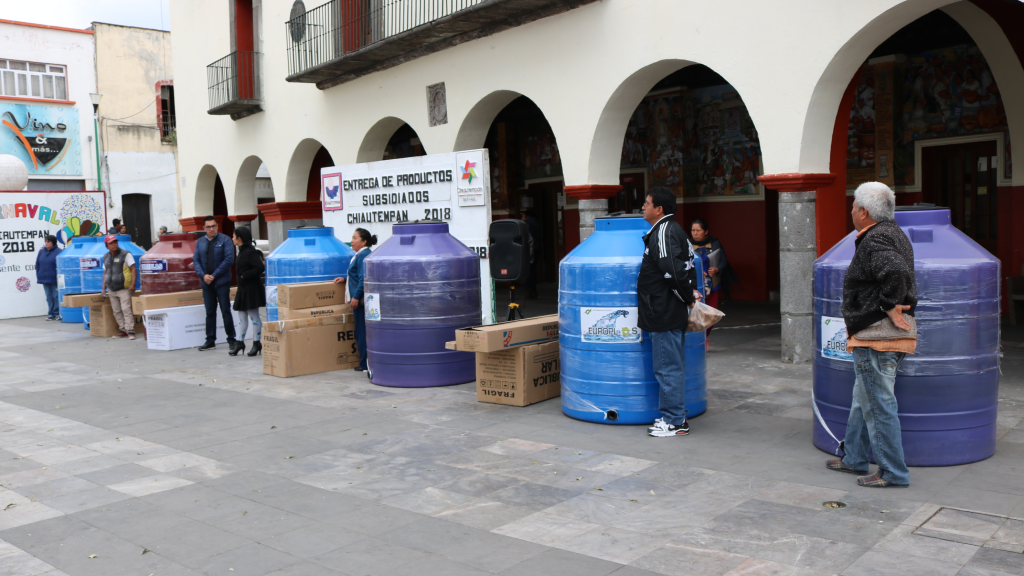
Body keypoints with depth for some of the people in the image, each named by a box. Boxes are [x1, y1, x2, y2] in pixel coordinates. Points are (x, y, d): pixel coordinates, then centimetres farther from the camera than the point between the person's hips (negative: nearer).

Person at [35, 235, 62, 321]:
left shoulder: (58, 252, -8)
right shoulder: (42, 251, 9)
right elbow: (37, 265, 14)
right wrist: (39, 277, 7)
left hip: (54, 279, -6)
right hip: (44, 280, 6)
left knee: (56, 297, 1)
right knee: (49, 297, 10)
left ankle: (57, 314, 9)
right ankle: (51, 314, 15)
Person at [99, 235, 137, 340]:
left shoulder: (125, 254, -5)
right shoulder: (106, 257, 14)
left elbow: (133, 269, -8)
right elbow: (105, 273, 21)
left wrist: (133, 284, -18)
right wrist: (104, 288, 16)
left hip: (124, 288, -6)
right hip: (112, 290, 6)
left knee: (126, 309, -13)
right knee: (117, 312, 6)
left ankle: (130, 331, -12)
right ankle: (123, 330, 11)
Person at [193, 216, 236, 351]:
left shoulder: (225, 240, -4)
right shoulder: (200, 242, 10)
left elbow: (229, 259, -11)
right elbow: (195, 260, 9)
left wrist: (214, 275, -13)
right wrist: (203, 275, -8)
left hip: (222, 282, -4)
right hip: (206, 283, 4)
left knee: (226, 312, -2)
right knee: (210, 313, 9)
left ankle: (231, 340, 6)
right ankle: (210, 341, 16)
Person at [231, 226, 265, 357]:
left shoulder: (251, 252, -16)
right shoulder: (242, 251, 13)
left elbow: (260, 268, -25)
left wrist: (245, 276, -18)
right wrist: (239, 288, 15)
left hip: (252, 289, -10)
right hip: (243, 288, 10)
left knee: (253, 316, -2)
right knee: (242, 316, 11)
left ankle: (257, 343, 5)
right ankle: (240, 342, 16)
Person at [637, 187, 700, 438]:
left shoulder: (663, 232, -17)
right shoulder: (672, 229, 15)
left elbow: (674, 270, -25)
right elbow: (689, 263, 21)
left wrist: (687, 295, -12)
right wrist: (691, 291, 15)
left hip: (664, 313, -11)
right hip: (672, 312, 11)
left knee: (668, 368, -3)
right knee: (673, 366, 16)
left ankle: (674, 421, 4)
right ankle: (675, 416, 24)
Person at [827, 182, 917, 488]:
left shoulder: (875, 240, -17)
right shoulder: (892, 233, 15)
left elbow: (896, 272, -34)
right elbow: (901, 275, 22)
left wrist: (890, 307, -22)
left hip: (877, 336, -11)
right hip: (889, 336, 11)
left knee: (878, 405, -2)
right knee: (863, 401, 21)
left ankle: (893, 472, 7)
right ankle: (854, 459, 32)